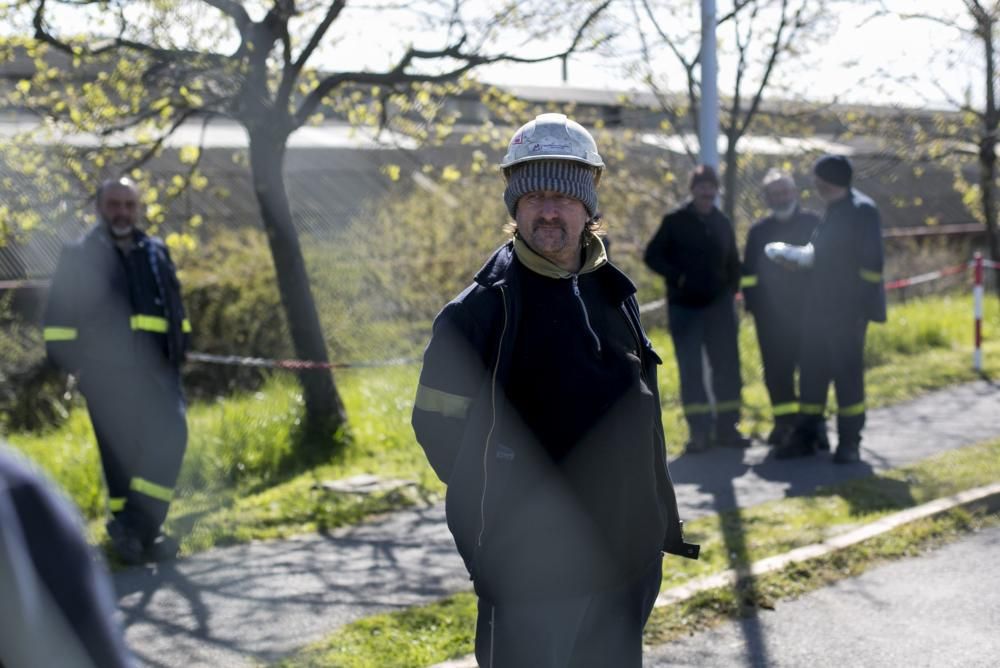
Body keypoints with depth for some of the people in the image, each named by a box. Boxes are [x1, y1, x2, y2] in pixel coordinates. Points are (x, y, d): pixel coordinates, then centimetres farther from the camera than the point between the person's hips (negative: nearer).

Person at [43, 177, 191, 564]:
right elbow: (58, 316, 3)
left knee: (169, 438, -11)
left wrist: (179, 348, 13)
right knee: (121, 453, -3)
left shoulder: (156, 253, 17)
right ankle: (136, 533, 4)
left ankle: (136, 528, -6)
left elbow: (175, 308, 25)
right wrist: (69, 359, -7)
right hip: (106, 370, -3)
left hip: (156, 367, 3)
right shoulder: (79, 257, 6)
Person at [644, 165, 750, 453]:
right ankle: (699, 430, 0)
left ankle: (727, 427, 11)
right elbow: (652, 256, -1)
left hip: (719, 305, 3)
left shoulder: (722, 223, 9)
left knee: (727, 366, 3)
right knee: (690, 369, -3)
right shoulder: (675, 221, -2)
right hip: (684, 306, -3)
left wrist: (732, 289, 6)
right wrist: (676, 277, -13)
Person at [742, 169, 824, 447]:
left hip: (808, 310, -2)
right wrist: (753, 303, 2)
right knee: (776, 370, 2)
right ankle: (784, 421, 10)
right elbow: (749, 274, 13)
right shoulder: (759, 231, 11)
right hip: (771, 314, 2)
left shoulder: (812, 223, 6)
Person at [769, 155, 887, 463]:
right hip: (821, 309, 8)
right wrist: (790, 253, 10)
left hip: (847, 311, -8)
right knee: (812, 371, 10)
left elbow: (871, 264, -17)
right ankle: (806, 436, 19)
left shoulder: (862, 210, -12)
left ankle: (849, 441, 9)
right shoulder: (834, 211, 15)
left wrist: (863, 307, -20)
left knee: (847, 374, -1)